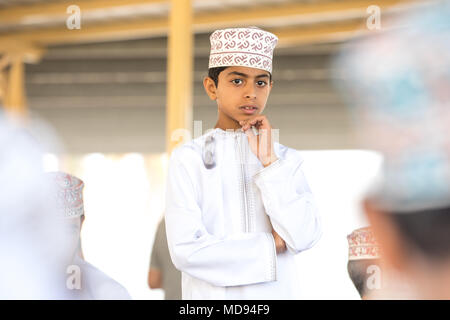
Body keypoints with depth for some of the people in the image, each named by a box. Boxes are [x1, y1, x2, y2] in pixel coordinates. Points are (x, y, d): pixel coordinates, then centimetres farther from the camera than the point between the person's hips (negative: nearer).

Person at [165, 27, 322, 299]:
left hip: (277, 291, 2)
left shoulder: (286, 158, 2)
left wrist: (269, 162, -12)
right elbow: (185, 249, -16)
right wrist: (270, 247, -10)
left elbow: (304, 238, -11)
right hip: (211, 293, -2)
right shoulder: (188, 159, -7)